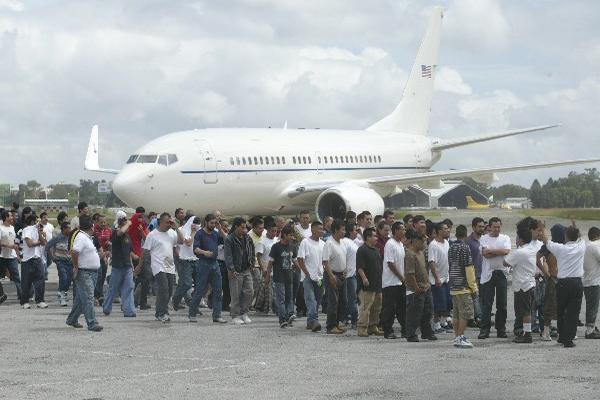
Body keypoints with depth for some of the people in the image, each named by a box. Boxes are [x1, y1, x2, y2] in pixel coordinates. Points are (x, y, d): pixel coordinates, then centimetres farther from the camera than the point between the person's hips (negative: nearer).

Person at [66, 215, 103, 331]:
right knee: (88, 298, -12)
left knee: (81, 298, 17)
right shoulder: (81, 237, -17)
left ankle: (72, 319, 27)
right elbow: (74, 252, -28)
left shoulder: (86, 237, 16)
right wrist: (76, 267, -20)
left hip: (91, 273, 10)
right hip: (84, 273, -10)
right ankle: (92, 323, -14)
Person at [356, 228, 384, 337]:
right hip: (368, 284, -9)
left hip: (378, 284, 9)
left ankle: (373, 327, 20)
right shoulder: (362, 250, -10)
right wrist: (364, 278, -25)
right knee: (365, 307, -9)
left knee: (377, 307, 12)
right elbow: (359, 267, -16)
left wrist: (381, 279, 22)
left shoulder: (376, 250, 18)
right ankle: (362, 328, -8)